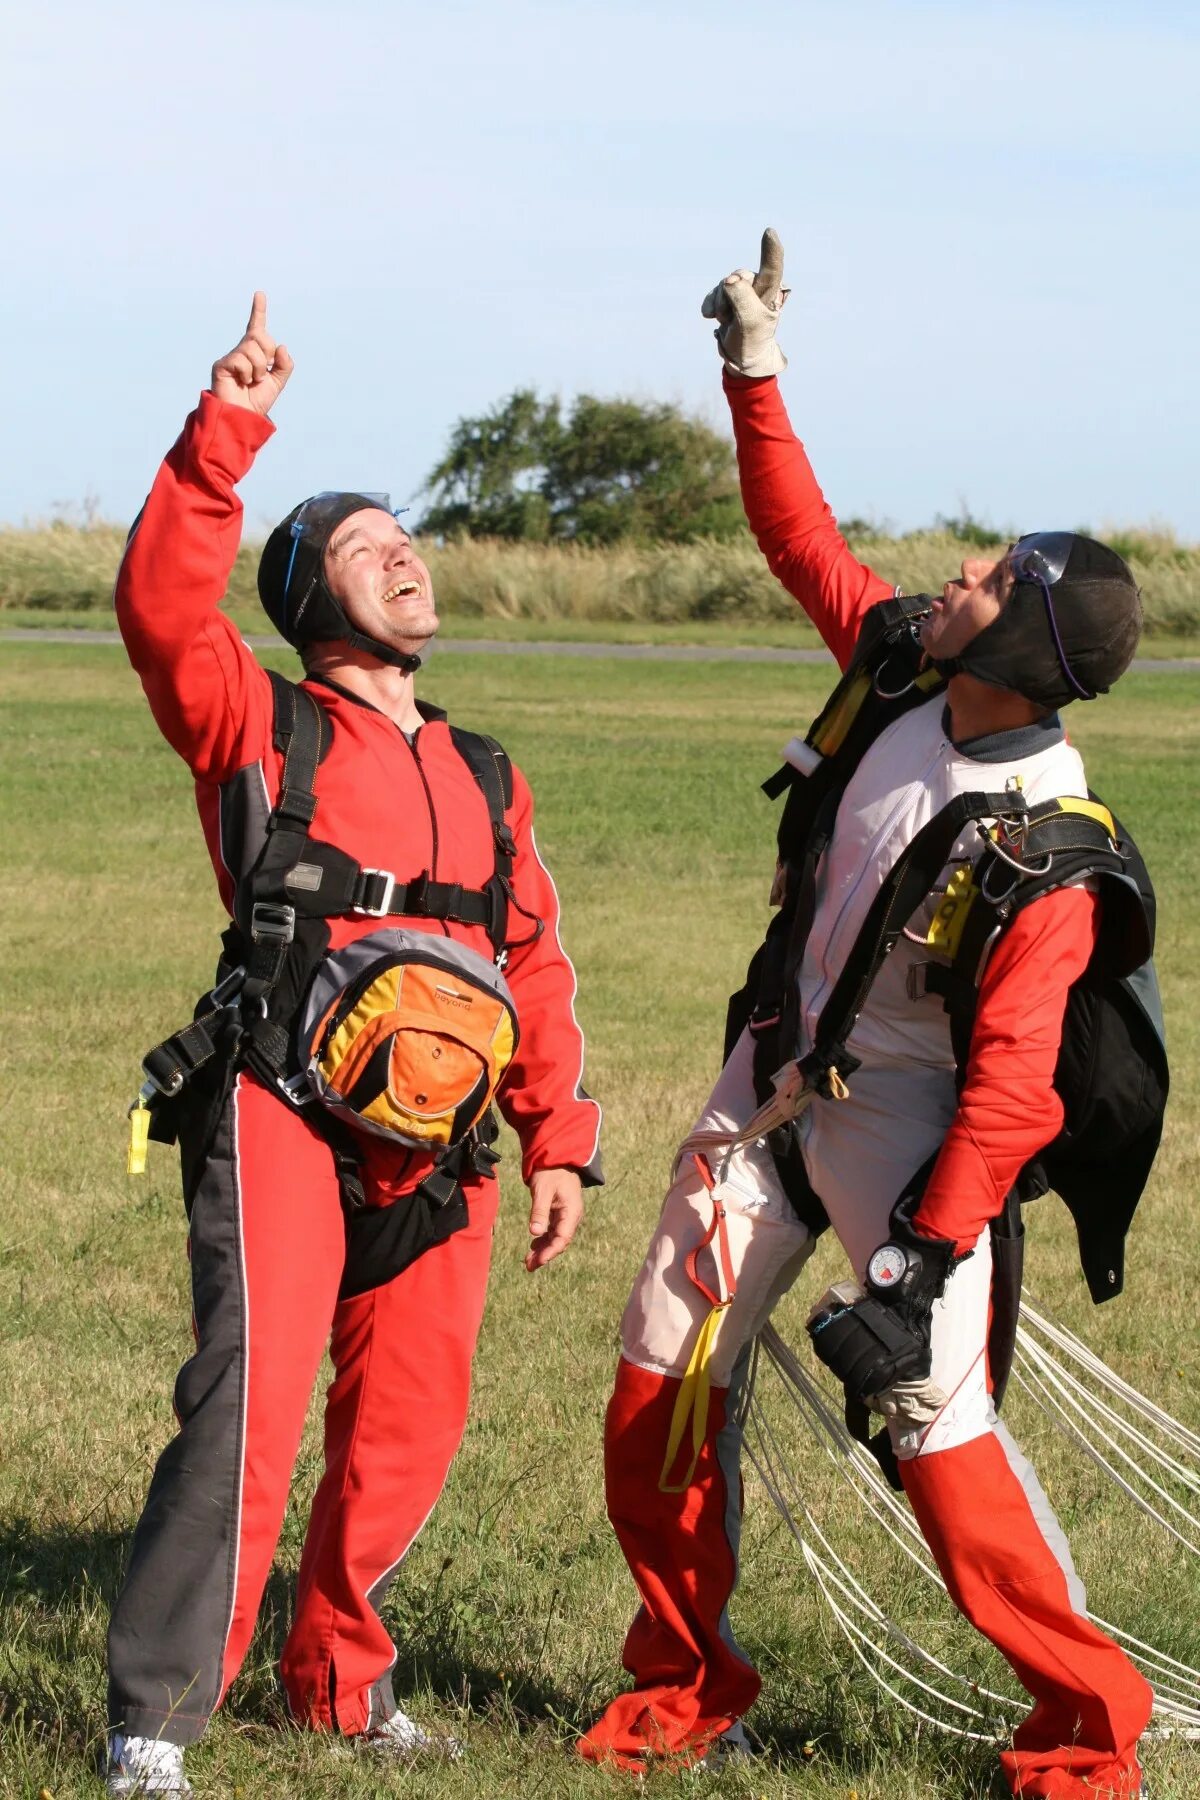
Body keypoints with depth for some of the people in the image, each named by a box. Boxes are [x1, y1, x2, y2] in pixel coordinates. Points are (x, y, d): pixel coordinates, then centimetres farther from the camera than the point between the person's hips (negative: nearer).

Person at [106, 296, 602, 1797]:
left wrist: (558, 1140, 16)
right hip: (284, 1109, -5)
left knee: (405, 1432, 8)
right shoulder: (259, 727, 7)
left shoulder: (483, 776, 22)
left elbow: (535, 962, 22)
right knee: (250, 1403, -17)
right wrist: (226, 432, -17)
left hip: (439, 1146, 6)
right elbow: (163, 607, -11)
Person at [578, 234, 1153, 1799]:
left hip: (901, 1113, -7)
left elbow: (1012, 1072, -28)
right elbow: (803, 537, 10)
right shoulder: (901, 666, -8)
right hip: (773, 1074, 7)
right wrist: (756, 373, 8)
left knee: (934, 1416, -15)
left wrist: (923, 1253, -31)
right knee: (662, 1385, 8)